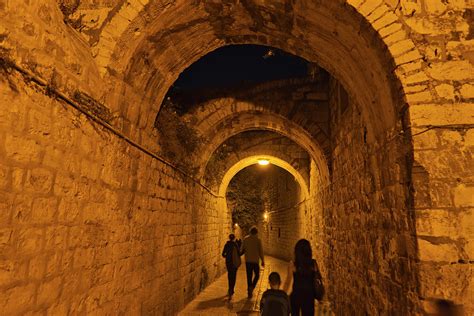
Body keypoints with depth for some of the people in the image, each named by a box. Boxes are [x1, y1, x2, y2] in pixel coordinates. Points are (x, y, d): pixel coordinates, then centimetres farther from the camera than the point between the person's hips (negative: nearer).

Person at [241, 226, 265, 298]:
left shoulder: (245, 239, -1)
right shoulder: (258, 240, -9)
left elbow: (242, 249, 5)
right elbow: (261, 251, -6)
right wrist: (263, 261, 3)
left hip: (248, 260, 3)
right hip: (255, 260, -2)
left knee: (249, 276, 11)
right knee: (257, 275, 14)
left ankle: (249, 292, 16)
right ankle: (252, 287, -6)